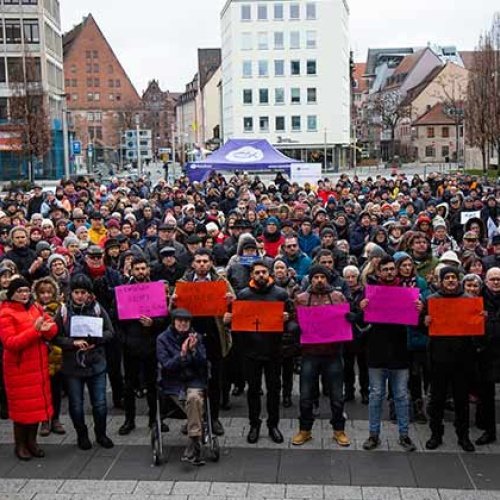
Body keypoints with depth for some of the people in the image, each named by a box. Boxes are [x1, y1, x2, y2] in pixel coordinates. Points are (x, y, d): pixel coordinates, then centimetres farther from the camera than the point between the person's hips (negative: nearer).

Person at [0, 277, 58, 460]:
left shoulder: (36, 309, 9)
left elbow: (53, 329, 6)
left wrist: (46, 328, -18)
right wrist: (34, 330, -25)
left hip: (38, 366, 6)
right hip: (19, 368, -6)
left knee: (38, 403, 11)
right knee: (21, 406, 3)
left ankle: (32, 441, 26)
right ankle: (20, 445, 18)